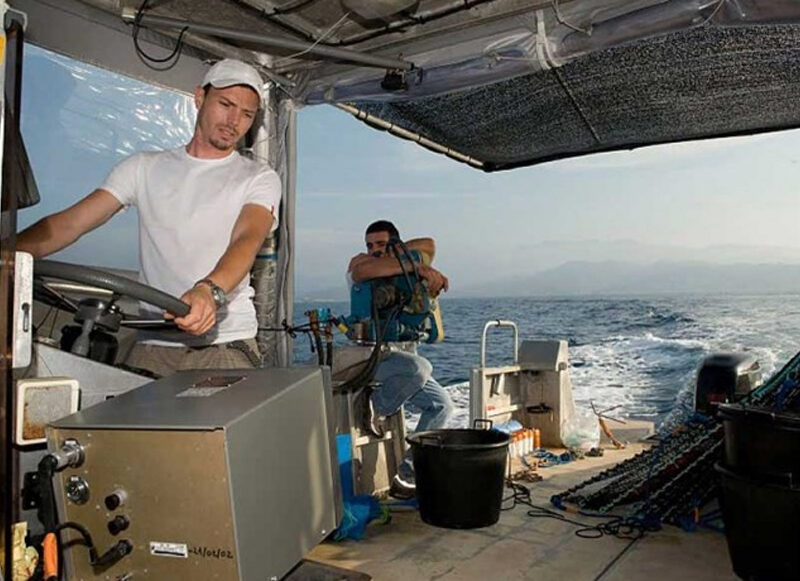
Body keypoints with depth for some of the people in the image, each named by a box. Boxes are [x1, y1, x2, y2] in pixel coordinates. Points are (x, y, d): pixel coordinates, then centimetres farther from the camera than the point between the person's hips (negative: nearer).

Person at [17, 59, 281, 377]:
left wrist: (209, 290, -35)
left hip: (226, 343, -2)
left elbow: (247, 239, -14)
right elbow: (70, 223, 8)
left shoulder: (260, 179, 6)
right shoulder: (145, 168, 14)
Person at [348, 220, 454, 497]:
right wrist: (419, 267, -32)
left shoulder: (404, 270, 12)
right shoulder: (359, 262, -3)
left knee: (442, 404, 4)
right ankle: (376, 406, -7)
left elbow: (429, 244, -4)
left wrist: (395, 253, -15)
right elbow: (363, 270, -30)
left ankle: (406, 474, 5)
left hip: (395, 355, 7)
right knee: (420, 366, -34)